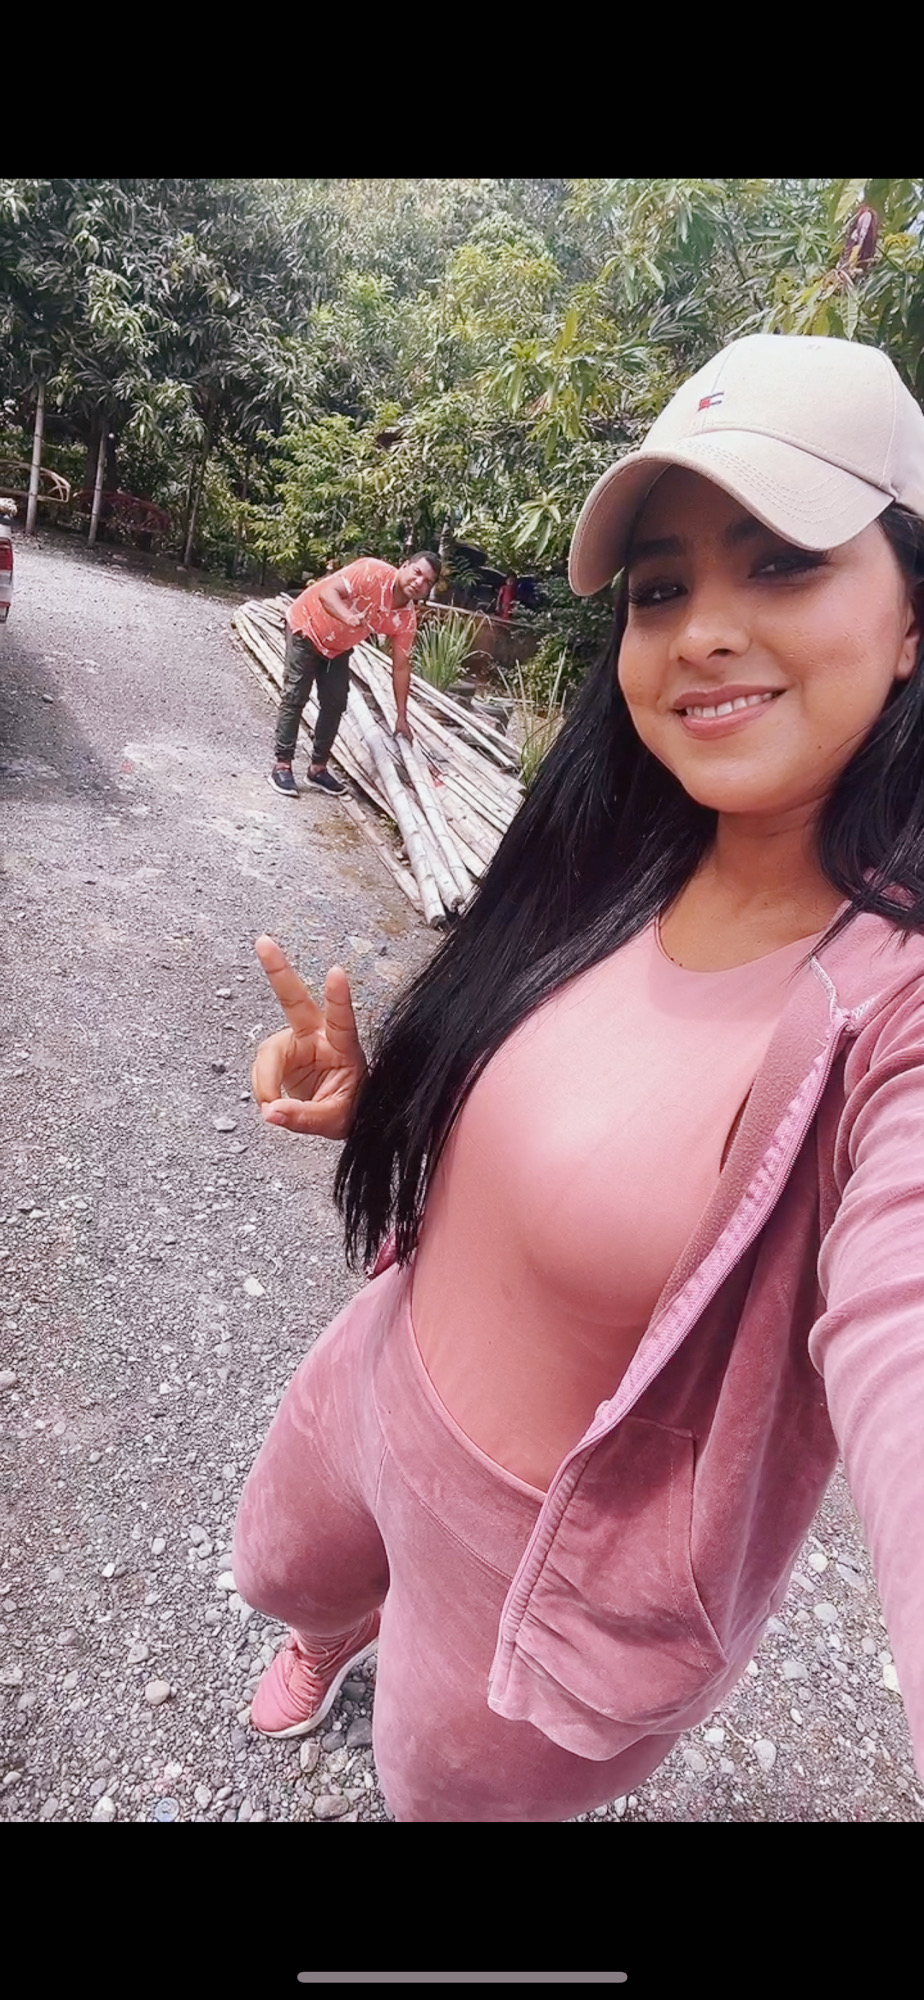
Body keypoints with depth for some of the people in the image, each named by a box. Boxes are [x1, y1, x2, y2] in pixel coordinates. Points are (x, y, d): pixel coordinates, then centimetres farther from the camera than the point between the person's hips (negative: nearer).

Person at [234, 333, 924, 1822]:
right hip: (380, 1382, 6)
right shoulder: (619, 875, -10)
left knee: (442, 1781, 26)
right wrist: (365, 1098, -15)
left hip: (567, 1574, -5)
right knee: (286, 1574, 35)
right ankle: (335, 1639, 73)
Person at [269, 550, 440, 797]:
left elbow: (401, 666, -7)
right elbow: (326, 592, -36)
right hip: (306, 626, -6)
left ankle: (318, 767, 15)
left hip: (338, 647, 6)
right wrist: (350, 617, -57)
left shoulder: (406, 619, -14)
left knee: (335, 703, 4)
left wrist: (401, 716, -6)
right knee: (295, 697, -9)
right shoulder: (372, 572, -31)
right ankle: (282, 766, -6)